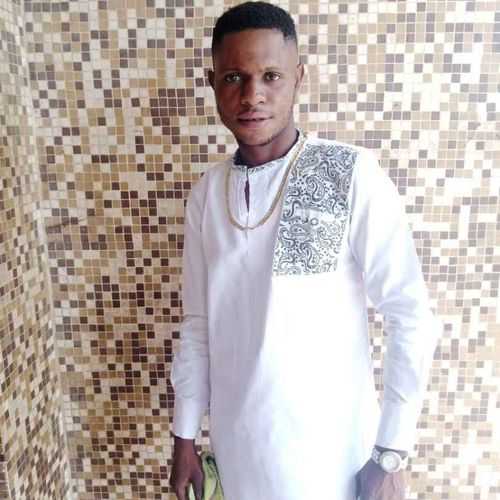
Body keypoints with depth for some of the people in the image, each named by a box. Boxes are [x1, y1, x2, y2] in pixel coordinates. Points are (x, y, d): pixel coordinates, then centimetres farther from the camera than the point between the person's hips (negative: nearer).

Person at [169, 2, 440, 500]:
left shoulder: (352, 176, -17)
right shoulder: (206, 192, -3)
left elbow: (412, 319, -13)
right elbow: (198, 323, 3)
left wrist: (391, 453, -11)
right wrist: (184, 434, 6)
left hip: (327, 442, -3)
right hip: (236, 437, 4)